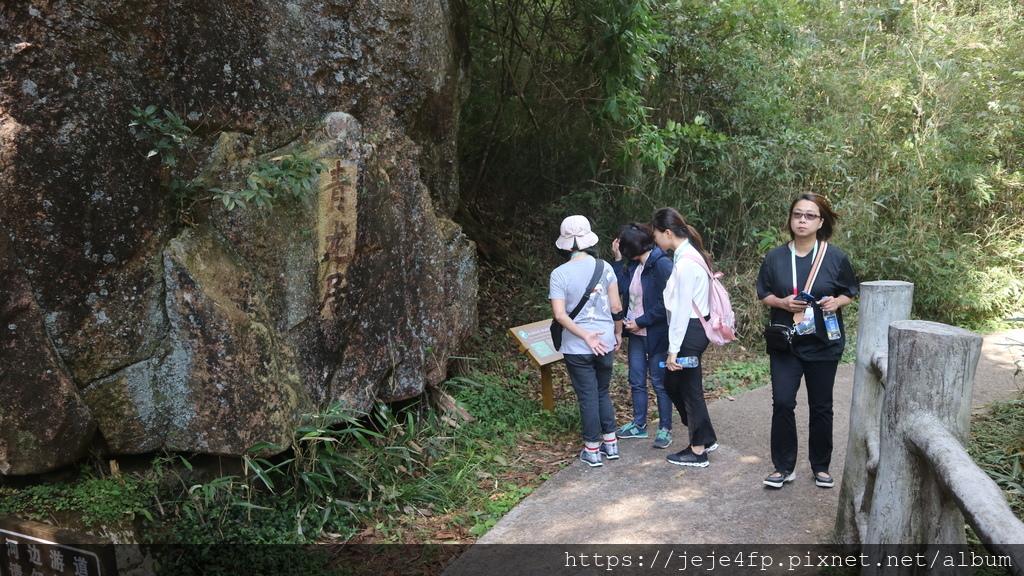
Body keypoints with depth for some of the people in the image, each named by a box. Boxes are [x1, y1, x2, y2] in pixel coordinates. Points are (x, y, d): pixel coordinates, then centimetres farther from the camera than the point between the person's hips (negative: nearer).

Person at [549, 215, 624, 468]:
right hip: (605, 344, 3)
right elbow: (616, 307, -3)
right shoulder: (604, 267, -4)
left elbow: (560, 314, -17)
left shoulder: (559, 274, -11)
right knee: (603, 392, 20)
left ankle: (592, 450, 17)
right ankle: (610, 443, 27)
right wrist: (618, 333, 11)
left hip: (577, 348, -3)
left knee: (587, 397, 8)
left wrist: (585, 336, -14)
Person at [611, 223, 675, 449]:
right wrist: (618, 260, -2)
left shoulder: (661, 264, -17)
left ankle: (665, 429, 16)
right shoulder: (633, 265, 8)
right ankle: (639, 425, 28)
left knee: (659, 382, 3)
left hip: (656, 334, -8)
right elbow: (622, 289, -1)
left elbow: (664, 303, -20)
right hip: (636, 332, 8)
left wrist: (641, 322, -17)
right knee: (636, 381, 15)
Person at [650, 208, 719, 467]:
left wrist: (674, 348, -18)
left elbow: (683, 309, -21)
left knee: (690, 389, 4)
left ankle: (699, 450, 19)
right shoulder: (687, 254, 10)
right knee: (672, 383, 19)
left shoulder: (685, 262, -20)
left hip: (690, 331, -10)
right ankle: (706, 438, 30)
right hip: (694, 328, 10)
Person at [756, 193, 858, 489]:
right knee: (782, 402, -7)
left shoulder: (835, 257, -3)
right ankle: (783, 467, 8)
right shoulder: (775, 257, 0)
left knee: (821, 407, 9)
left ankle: (821, 466, 25)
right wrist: (783, 302, -14)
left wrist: (836, 302, -16)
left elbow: (849, 294, 6)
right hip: (785, 343, 0)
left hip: (823, 343, 0)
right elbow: (764, 294, 7)